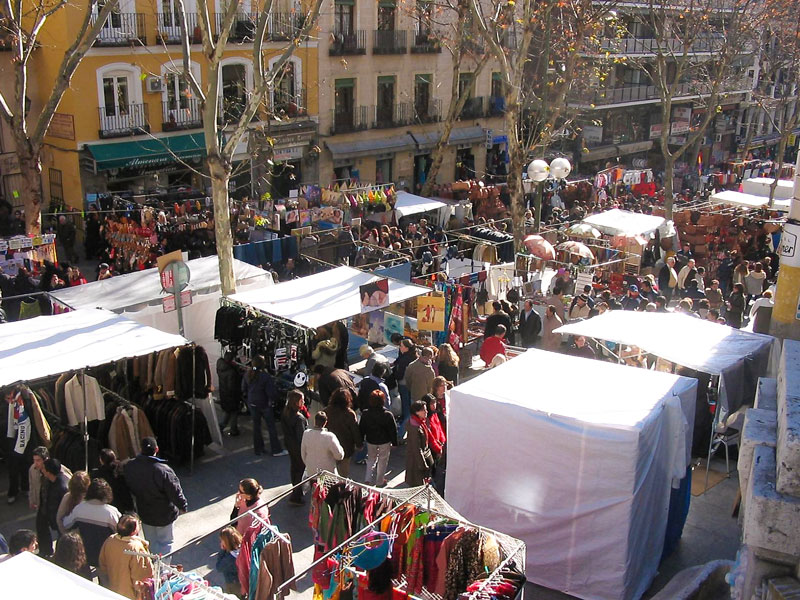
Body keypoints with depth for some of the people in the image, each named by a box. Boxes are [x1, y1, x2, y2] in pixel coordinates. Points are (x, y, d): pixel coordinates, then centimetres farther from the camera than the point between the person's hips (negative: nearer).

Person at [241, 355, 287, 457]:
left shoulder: (247, 374, -6)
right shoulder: (265, 376, -24)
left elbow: (244, 390, 4)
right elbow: (271, 392, -21)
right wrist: (273, 400, -3)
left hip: (252, 404, 5)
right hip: (264, 404, -5)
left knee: (256, 425, 17)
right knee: (271, 426, 6)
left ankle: (258, 449, 25)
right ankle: (276, 450, 13)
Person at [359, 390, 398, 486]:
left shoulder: (365, 414, -14)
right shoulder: (388, 415, -21)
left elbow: (361, 429, -3)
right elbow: (393, 430, -12)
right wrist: (394, 442, 2)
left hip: (370, 441, 2)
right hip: (384, 442, -2)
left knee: (371, 459, 24)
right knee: (383, 460, 16)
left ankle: (368, 479, 15)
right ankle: (380, 481, 26)